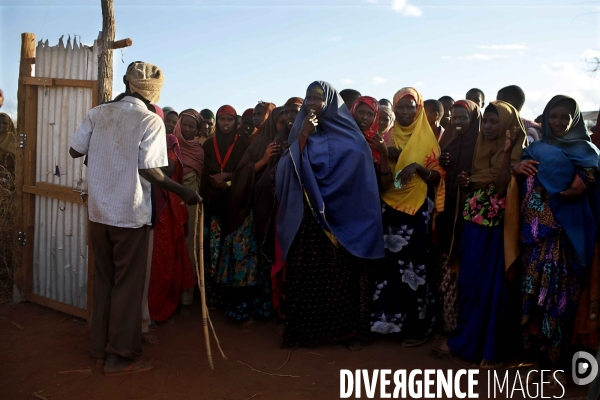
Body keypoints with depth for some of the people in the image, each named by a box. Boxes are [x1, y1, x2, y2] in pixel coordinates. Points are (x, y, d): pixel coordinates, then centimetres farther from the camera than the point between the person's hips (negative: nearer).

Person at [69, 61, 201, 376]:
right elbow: (149, 170, -18)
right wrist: (184, 192, -10)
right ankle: (119, 357, 15)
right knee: (127, 284, 6)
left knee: (104, 279, 17)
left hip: (98, 210, 5)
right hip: (130, 214, -5)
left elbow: (75, 150, 7)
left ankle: (100, 349, 28)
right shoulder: (150, 121, -11)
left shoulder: (98, 113, 3)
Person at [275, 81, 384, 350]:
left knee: (341, 275, 1)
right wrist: (303, 137, -12)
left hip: (340, 218, -2)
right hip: (306, 219, 3)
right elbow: (287, 171, -2)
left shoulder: (349, 136, 2)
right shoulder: (301, 131, 11)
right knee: (305, 274, 2)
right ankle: (303, 329, 13)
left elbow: (356, 175, -6)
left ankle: (348, 329, 14)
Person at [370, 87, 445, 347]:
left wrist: (418, 168, -19)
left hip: (418, 210, -3)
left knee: (414, 265, -4)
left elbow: (437, 177, 0)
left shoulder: (427, 139, 2)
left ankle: (417, 326, 9)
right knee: (390, 264, 3)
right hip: (390, 208, 3)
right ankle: (391, 321, 17)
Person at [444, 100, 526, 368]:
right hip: (474, 223, 6)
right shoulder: (479, 147, 11)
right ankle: (466, 338, 26)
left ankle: (491, 348, 14)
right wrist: (465, 183, -4)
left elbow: (501, 188, -20)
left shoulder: (514, 152, -7)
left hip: (497, 226, -6)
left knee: (492, 284, 0)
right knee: (468, 281, 10)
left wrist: (506, 151, -24)